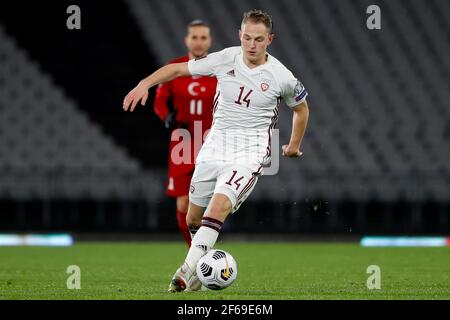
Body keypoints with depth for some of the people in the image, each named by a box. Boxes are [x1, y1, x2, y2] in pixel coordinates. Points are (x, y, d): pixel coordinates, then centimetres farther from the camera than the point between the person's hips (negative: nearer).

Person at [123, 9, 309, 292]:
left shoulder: (281, 76, -6)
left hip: (250, 153, -4)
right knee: (193, 219, 9)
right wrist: (145, 84, -6)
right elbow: (179, 69, 7)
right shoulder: (225, 59, -2)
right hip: (215, 147, 4)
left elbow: (301, 108, 15)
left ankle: (188, 270, -30)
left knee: (218, 208, -27)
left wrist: (294, 146, 22)